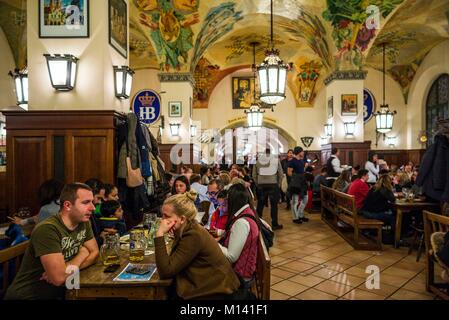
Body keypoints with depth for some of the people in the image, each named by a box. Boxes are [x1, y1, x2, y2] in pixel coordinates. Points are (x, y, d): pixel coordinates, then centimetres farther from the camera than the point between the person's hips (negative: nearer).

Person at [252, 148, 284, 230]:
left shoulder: (258, 160, 3)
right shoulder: (276, 159, 0)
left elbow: (254, 175, 5)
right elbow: (280, 173, 0)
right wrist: (278, 184, 10)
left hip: (261, 185, 2)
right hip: (273, 184, -2)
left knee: (260, 205, 11)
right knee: (274, 205, 6)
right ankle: (274, 224, 11)